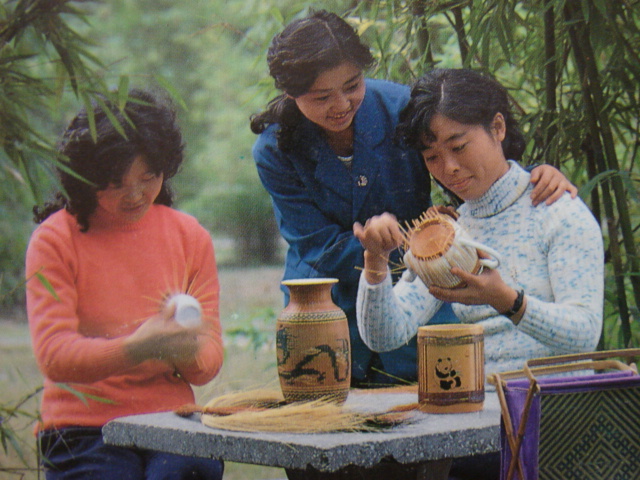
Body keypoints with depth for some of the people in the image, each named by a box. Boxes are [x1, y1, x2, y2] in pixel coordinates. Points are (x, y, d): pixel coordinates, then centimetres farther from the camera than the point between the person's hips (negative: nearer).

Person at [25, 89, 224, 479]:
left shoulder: (190, 237, 12)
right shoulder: (55, 239, 0)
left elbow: (208, 365, 9)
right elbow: (53, 355, -11)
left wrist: (185, 351, -16)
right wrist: (136, 349, -28)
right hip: (83, 428, -2)